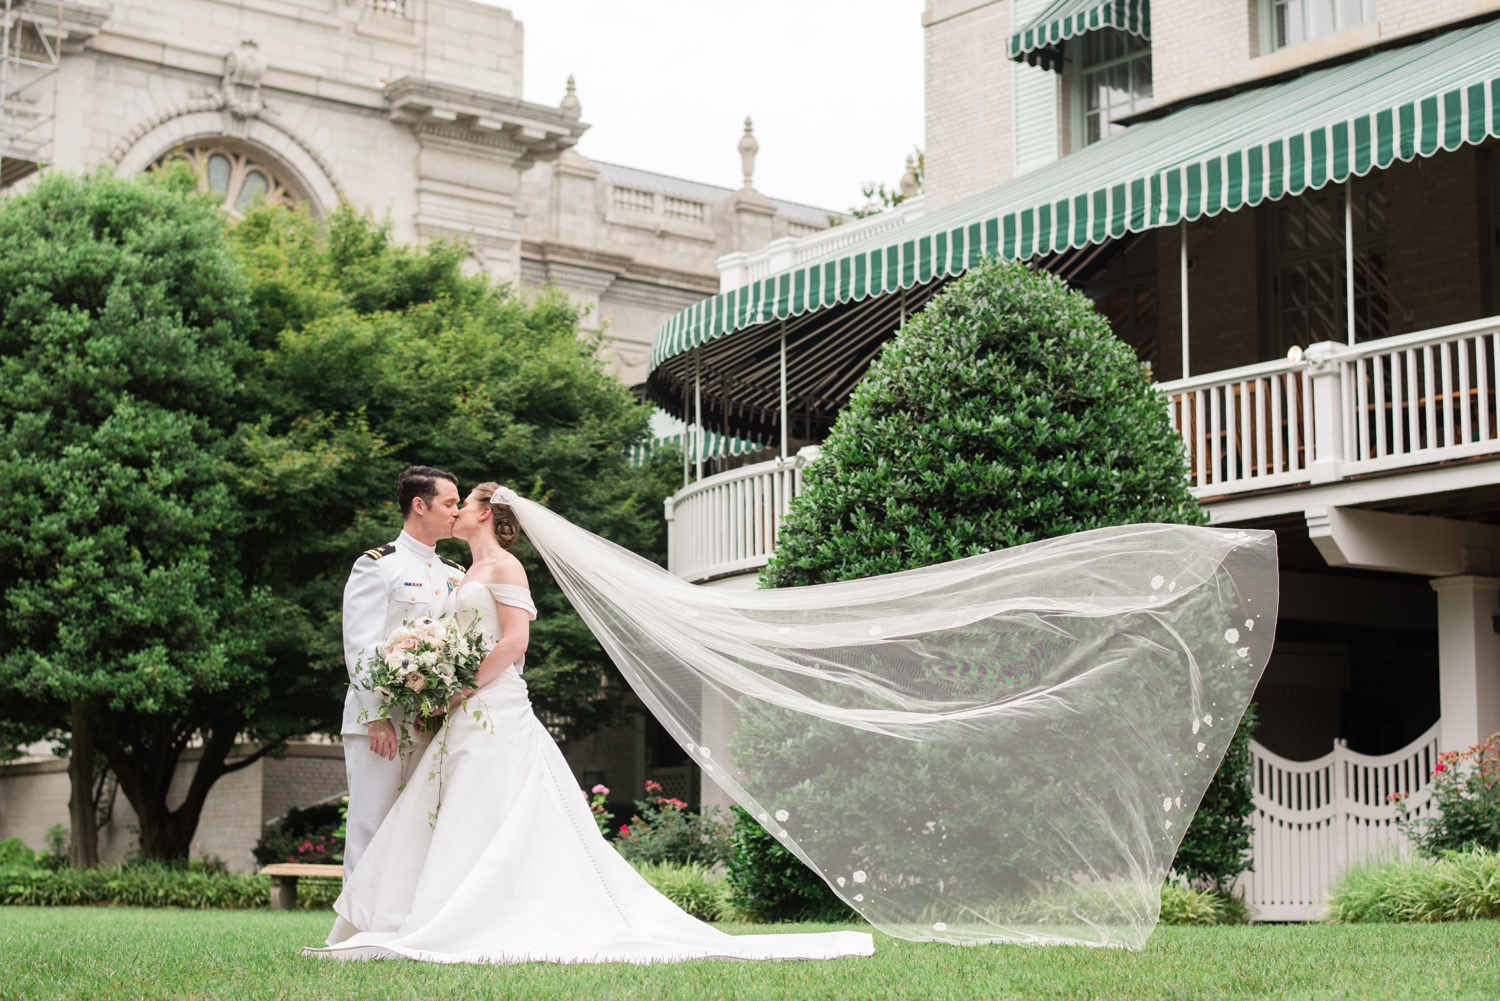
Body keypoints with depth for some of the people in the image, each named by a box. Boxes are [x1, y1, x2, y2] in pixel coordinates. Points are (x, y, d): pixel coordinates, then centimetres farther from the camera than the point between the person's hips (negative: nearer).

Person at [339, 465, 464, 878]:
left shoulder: (456, 576, 18)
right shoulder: (377, 565, -1)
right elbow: (360, 648, -9)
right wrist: (376, 717, -17)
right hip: (380, 722, -6)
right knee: (370, 827, -4)